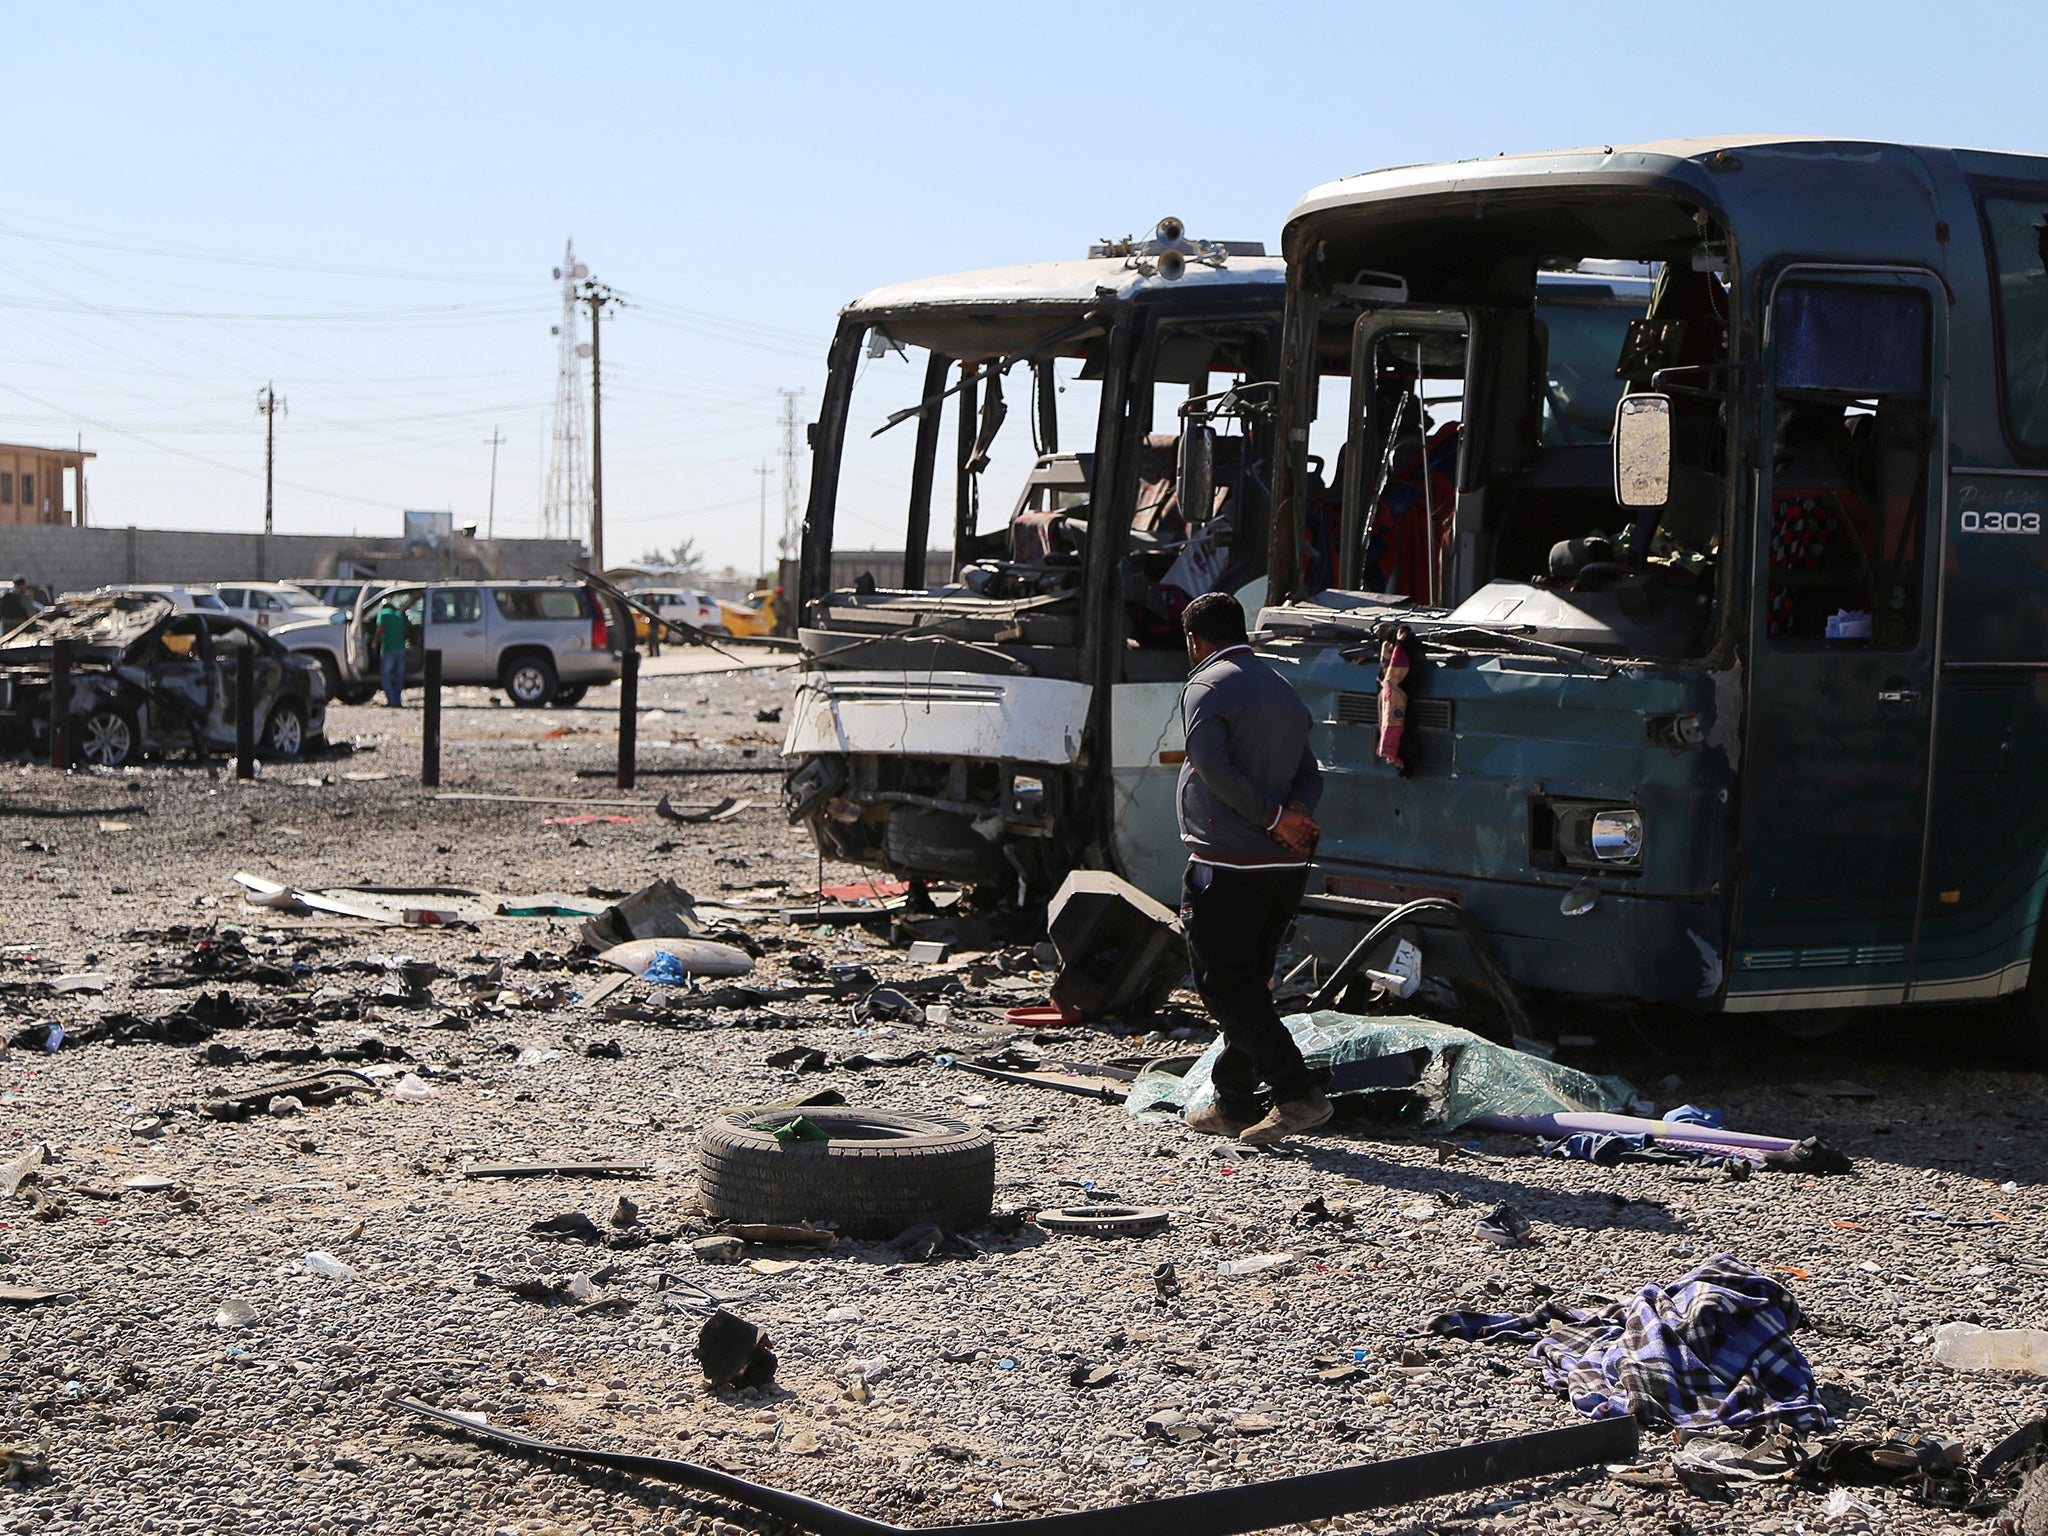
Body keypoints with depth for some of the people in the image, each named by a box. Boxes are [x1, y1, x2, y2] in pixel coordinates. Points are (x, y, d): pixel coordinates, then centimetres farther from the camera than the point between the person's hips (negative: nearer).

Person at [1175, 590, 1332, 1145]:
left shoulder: (1206, 687, -7)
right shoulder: (1282, 688, 18)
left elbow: (1215, 768, -20)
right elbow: (1310, 772, 12)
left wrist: (1275, 817, -14)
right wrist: (1293, 814, -6)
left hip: (1228, 865, -8)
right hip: (1287, 866, 8)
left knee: (1224, 985, -4)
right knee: (1248, 983, 15)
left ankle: (1296, 1090, -13)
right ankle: (1235, 1103, 18)